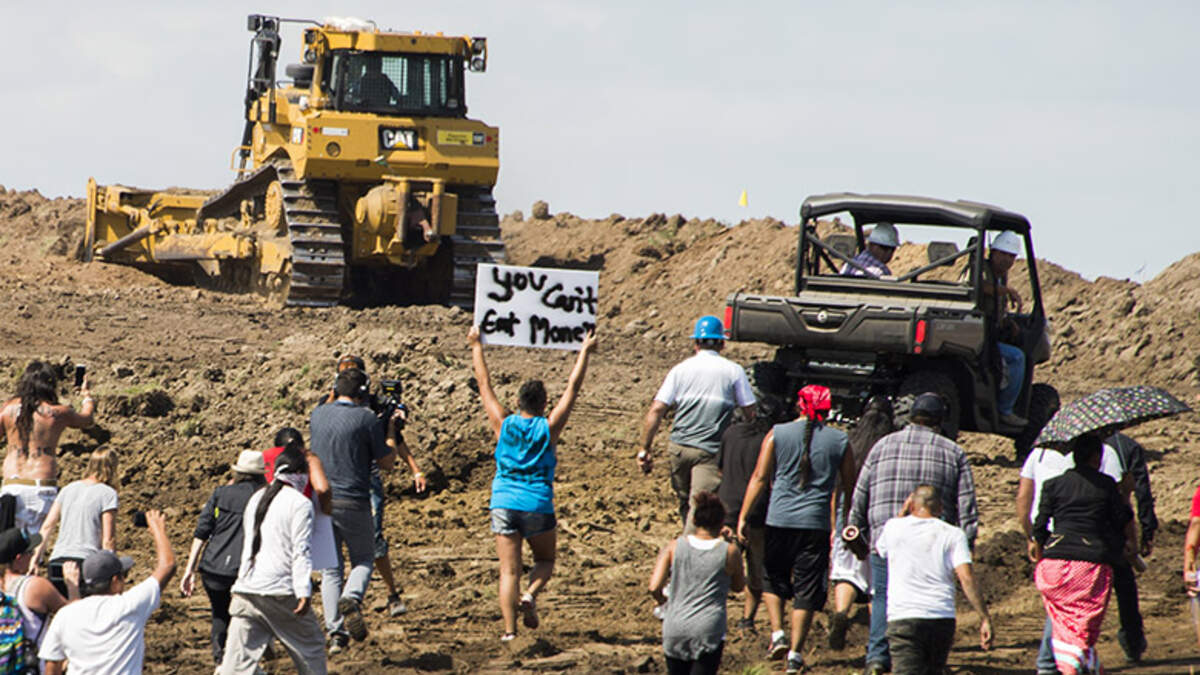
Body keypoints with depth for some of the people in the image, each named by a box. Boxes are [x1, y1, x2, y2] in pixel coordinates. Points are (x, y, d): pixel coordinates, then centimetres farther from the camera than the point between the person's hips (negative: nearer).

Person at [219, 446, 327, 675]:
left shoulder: (256, 498, 16)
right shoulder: (299, 504, -4)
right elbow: (301, 551, -12)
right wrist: (304, 593, -16)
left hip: (245, 589, 5)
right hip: (280, 592, -5)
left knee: (238, 656, 0)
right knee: (310, 647, 13)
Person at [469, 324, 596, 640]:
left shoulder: (504, 424, 1)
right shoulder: (548, 428, -3)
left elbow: (484, 384, 9)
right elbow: (572, 388, 3)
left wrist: (476, 346, 18)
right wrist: (585, 352, 11)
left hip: (504, 504, 1)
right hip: (538, 505, -1)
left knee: (509, 570, 1)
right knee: (545, 560, 20)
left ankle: (509, 629, -9)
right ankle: (530, 595, -9)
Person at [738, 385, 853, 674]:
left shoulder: (777, 434, 1)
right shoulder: (839, 441, 4)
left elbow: (759, 477, -2)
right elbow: (849, 487, 9)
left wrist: (743, 516, 1)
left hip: (780, 520, 0)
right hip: (817, 524, 0)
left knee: (773, 578, 19)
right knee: (807, 589, 4)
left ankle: (777, 633, 4)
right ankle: (796, 652, 2)